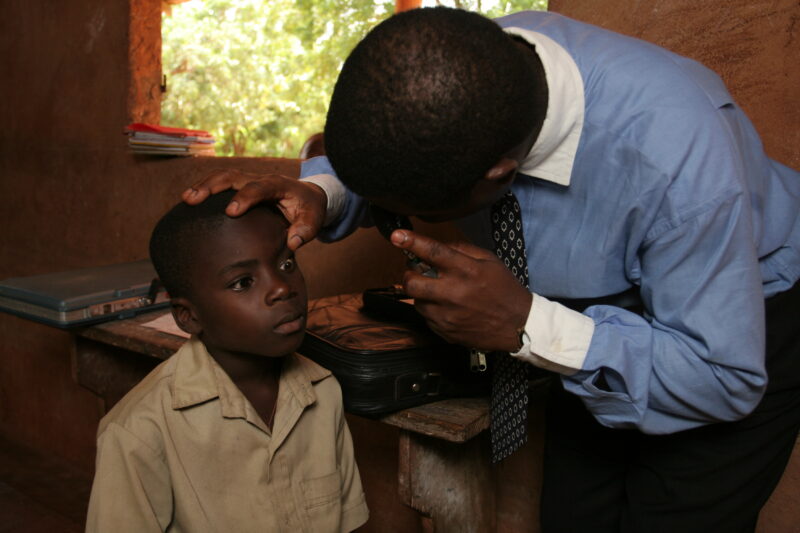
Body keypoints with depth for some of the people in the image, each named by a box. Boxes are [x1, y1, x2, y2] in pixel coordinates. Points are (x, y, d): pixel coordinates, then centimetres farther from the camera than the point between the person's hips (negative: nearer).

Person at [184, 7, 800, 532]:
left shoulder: (680, 156, -41)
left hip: (742, 333, -4)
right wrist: (319, 193, -29)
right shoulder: (469, 64, -25)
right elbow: (377, 160, -4)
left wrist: (528, 325, -42)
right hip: (598, 317, 5)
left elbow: (727, 377, -30)